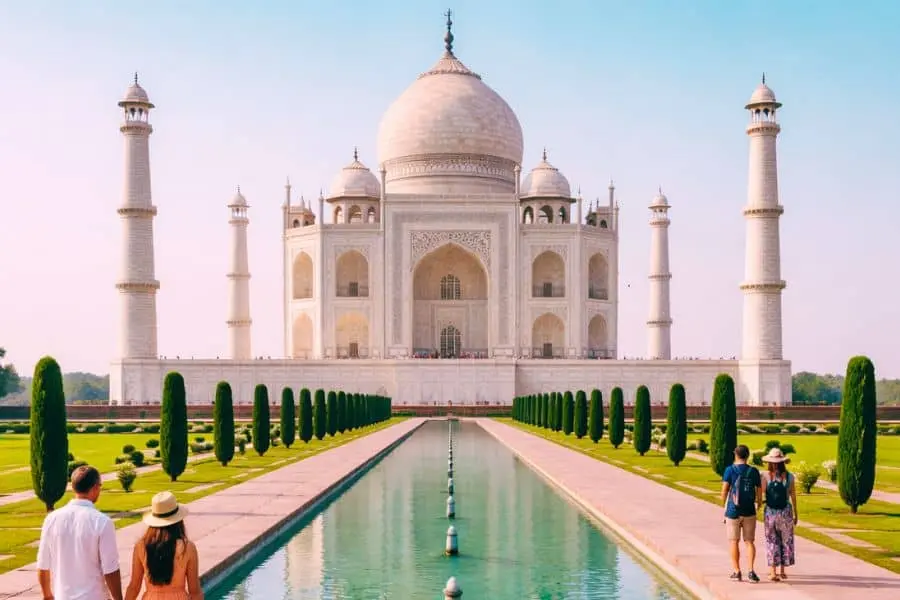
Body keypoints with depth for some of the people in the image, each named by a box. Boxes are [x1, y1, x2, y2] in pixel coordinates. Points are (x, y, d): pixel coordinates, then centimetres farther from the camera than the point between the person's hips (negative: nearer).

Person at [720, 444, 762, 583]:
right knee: (749, 541, 7)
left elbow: (724, 490, -9)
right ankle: (751, 570, -7)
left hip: (733, 511, -2)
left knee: (734, 542, 9)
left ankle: (736, 571, 13)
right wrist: (759, 504, 23)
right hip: (749, 511, 2)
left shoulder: (730, 470, -6)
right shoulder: (754, 471, 0)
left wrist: (724, 504, 8)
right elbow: (759, 491, 4)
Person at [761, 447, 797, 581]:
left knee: (772, 541, 6)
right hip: (786, 511, 1)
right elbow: (793, 496, 3)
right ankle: (782, 571, 20)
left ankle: (772, 572, -1)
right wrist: (795, 514, 12)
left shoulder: (766, 475, -7)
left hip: (770, 512, -1)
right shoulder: (789, 476, -2)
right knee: (786, 541, 15)